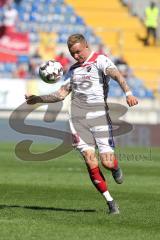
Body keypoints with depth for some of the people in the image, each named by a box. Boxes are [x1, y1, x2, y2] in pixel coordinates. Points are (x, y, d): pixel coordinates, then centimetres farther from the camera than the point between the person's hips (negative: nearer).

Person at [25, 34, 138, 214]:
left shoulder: (100, 60, 1)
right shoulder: (73, 69, 20)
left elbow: (116, 75, -17)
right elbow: (61, 94, 27)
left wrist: (128, 93, -35)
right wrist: (38, 99, 17)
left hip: (99, 114, -4)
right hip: (78, 117, 4)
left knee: (107, 163, -9)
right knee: (91, 162, -10)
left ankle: (116, 167, 30)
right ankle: (110, 201, 2)